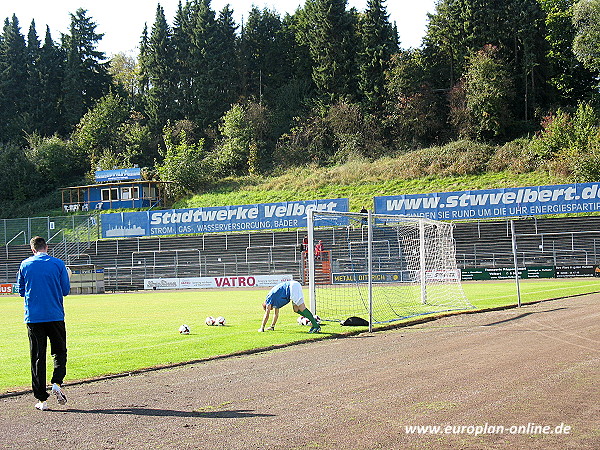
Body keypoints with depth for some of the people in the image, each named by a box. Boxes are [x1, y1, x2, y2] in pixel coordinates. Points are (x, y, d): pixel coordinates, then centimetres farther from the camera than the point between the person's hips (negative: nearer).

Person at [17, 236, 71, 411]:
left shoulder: (25, 265, 3)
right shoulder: (58, 264, 0)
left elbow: (21, 291, 12)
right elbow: (66, 290, 4)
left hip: (33, 317, 1)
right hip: (55, 316, -1)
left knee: (37, 357, 4)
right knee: (59, 352, 13)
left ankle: (41, 399, 2)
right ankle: (57, 383, -10)